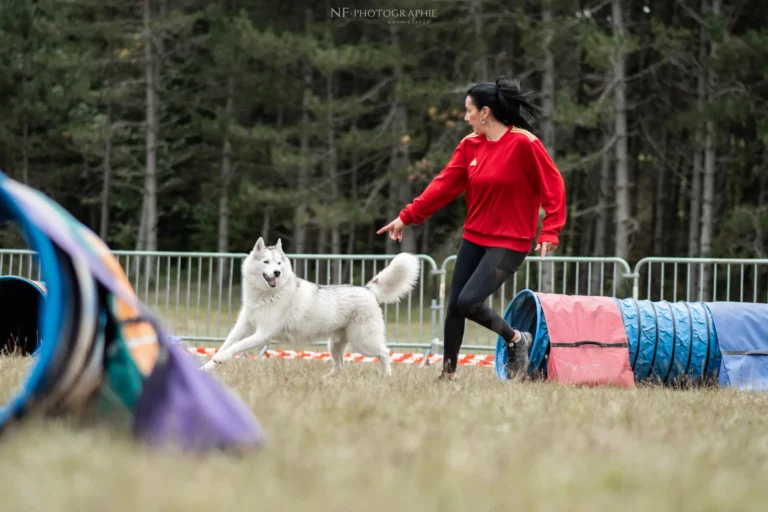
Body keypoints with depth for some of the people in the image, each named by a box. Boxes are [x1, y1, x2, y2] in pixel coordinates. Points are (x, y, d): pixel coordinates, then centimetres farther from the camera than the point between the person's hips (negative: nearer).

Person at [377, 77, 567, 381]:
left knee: (469, 302, -18)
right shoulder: (470, 145, 4)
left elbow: (553, 185, -14)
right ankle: (448, 373, 19)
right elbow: (444, 184, 4)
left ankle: (516, 340, 6)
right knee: (454, 305, 5)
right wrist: (407, 217, 1)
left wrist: (550, 231, -19)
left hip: (510, 242, -7)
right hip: (474, 238, 7)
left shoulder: (524, 143, -16)